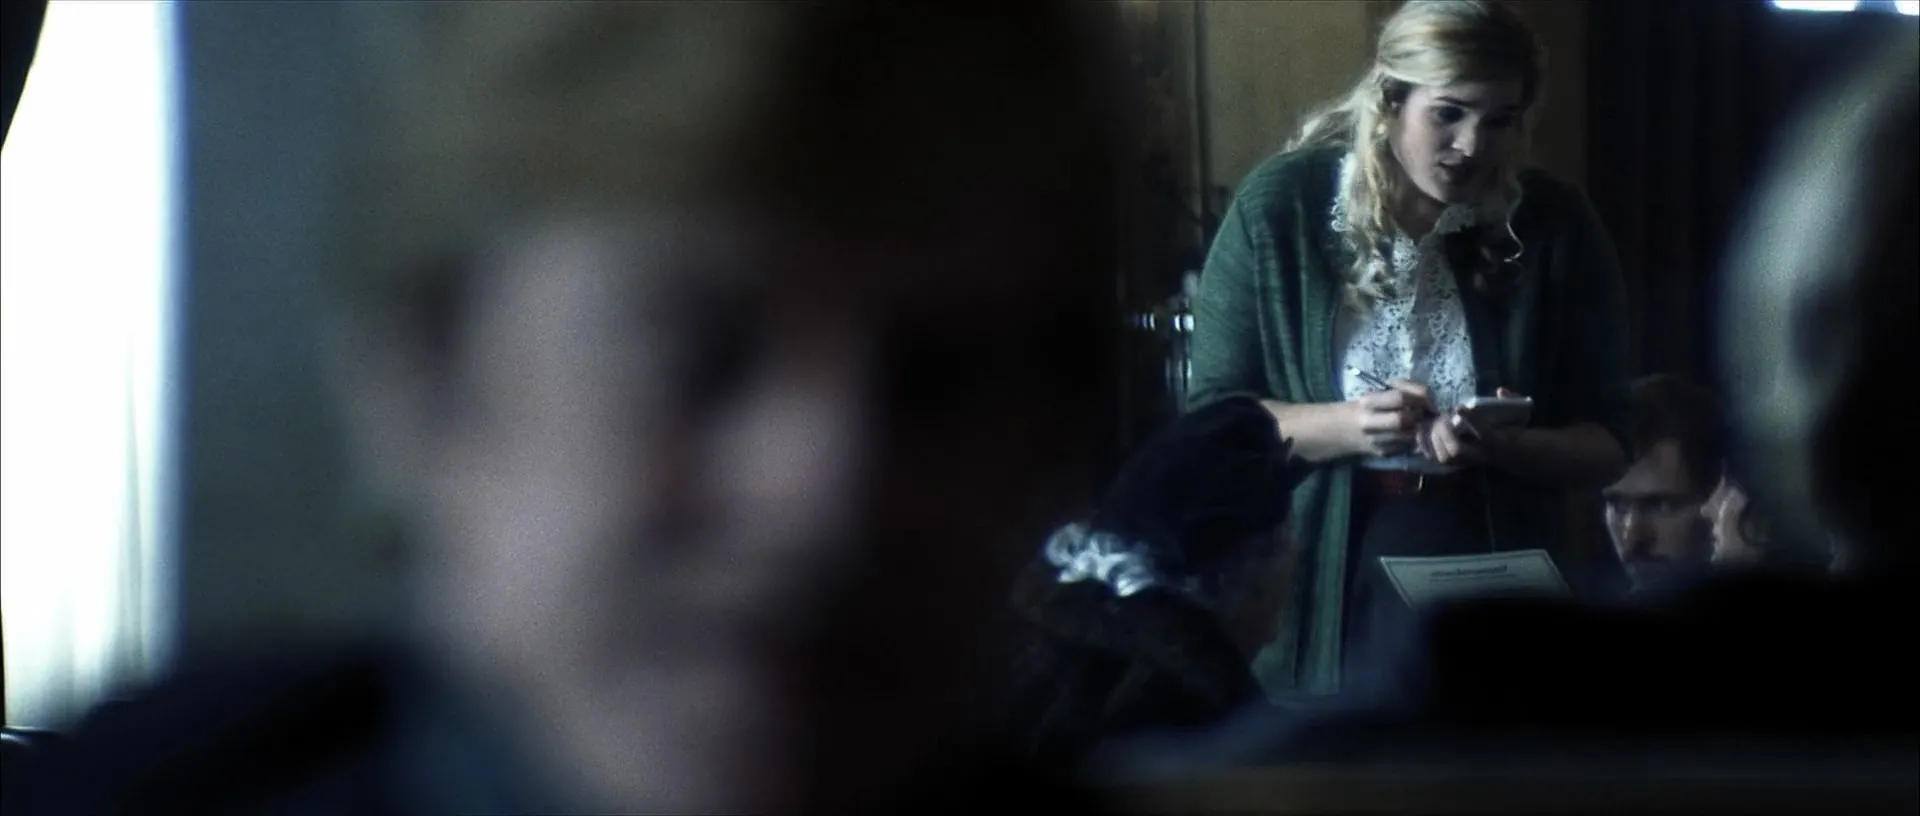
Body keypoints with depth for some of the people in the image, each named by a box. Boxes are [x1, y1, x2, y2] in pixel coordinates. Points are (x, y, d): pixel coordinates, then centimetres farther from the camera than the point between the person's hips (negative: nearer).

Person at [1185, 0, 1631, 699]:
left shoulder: (1553, 227, -3)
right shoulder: (1281, 207, -6)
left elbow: (1606, 445, 1)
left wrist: (1504, 447, -20)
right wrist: (1345, 426, -20)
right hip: (1319, 605, -1)